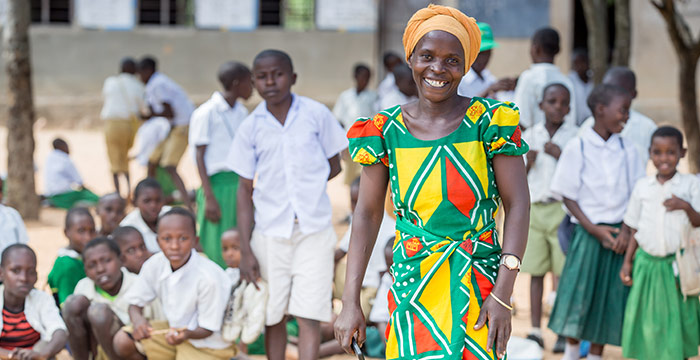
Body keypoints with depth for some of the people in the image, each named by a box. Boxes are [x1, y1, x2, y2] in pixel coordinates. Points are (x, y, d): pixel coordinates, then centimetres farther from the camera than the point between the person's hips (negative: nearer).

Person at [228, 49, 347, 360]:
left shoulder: (316, 114, -2)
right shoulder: (251, 127, 1)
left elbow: (334, 167, 10)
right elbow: (245, 189, 4)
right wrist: (245, 250, -1)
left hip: (313, 230, -2)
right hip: (270, 233, 2)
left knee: (309, 316, -9)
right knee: (273, 317, 9)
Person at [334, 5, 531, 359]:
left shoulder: (489, 122, -4)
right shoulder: (387, 130, 2)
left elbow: (517, 205, -6)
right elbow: (367, 214, 5)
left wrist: (503, 295, -14)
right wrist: (350, 302, 0)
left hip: (478, 285, -1)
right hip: (412, 287, 1)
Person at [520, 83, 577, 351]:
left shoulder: (575, 136, 1)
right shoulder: (529, 136, 9)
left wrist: (561, 155, -14)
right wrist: (527, 163, -7)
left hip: (562, 207, -3)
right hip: (534, 207, 3)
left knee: (564, 271, -3)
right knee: (536, 271, 3)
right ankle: (535, 330, 7)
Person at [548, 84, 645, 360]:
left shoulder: (627, 150, 4)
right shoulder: (577, 149, -6)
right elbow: (568, 196, -4)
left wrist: (627, 230, -8)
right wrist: (593, 229, -13)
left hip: (619, 235, 3)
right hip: (588, 233, -3)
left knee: (611, 298, 5)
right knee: (578, 295, -2)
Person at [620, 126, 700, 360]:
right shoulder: (642, 187, 4)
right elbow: (636, 230, 10)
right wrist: (627, 261, 6)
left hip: (677, 265, -2)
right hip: (647, 263, 2)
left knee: (678, 321, 5)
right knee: (646, 323, 5)